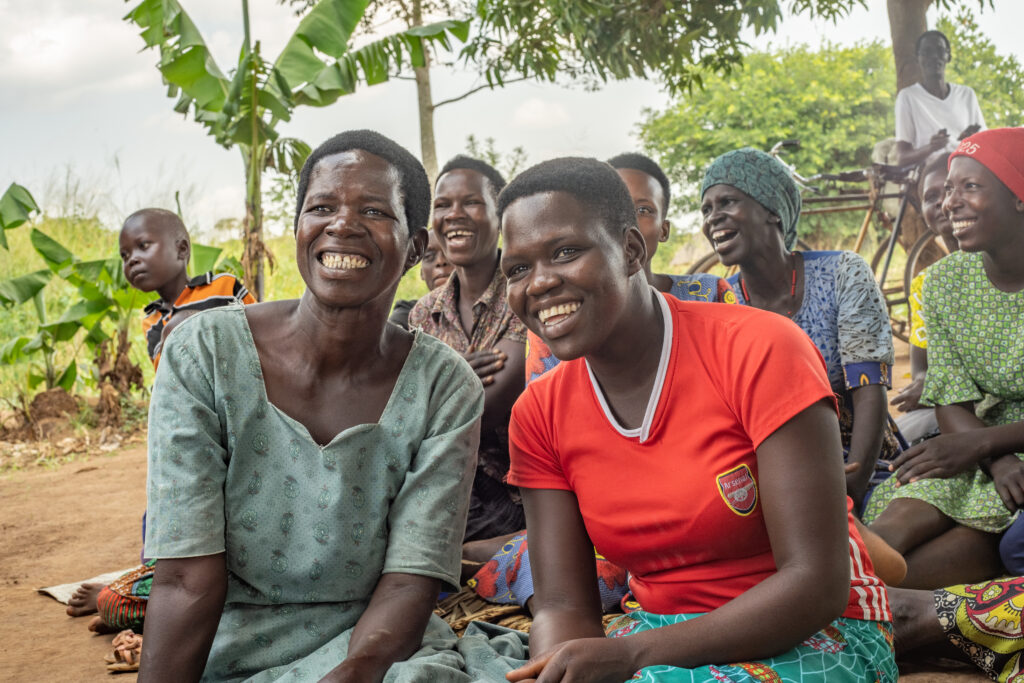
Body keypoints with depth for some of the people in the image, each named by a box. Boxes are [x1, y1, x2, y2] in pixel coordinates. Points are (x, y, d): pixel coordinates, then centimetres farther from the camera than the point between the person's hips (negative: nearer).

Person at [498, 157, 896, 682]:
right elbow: (564, 604, -3)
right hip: (659, 638, 4)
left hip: (814, 635, -3)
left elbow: (817, 584, -21)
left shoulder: (759, 351, -18)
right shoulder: (538, 416, -2)